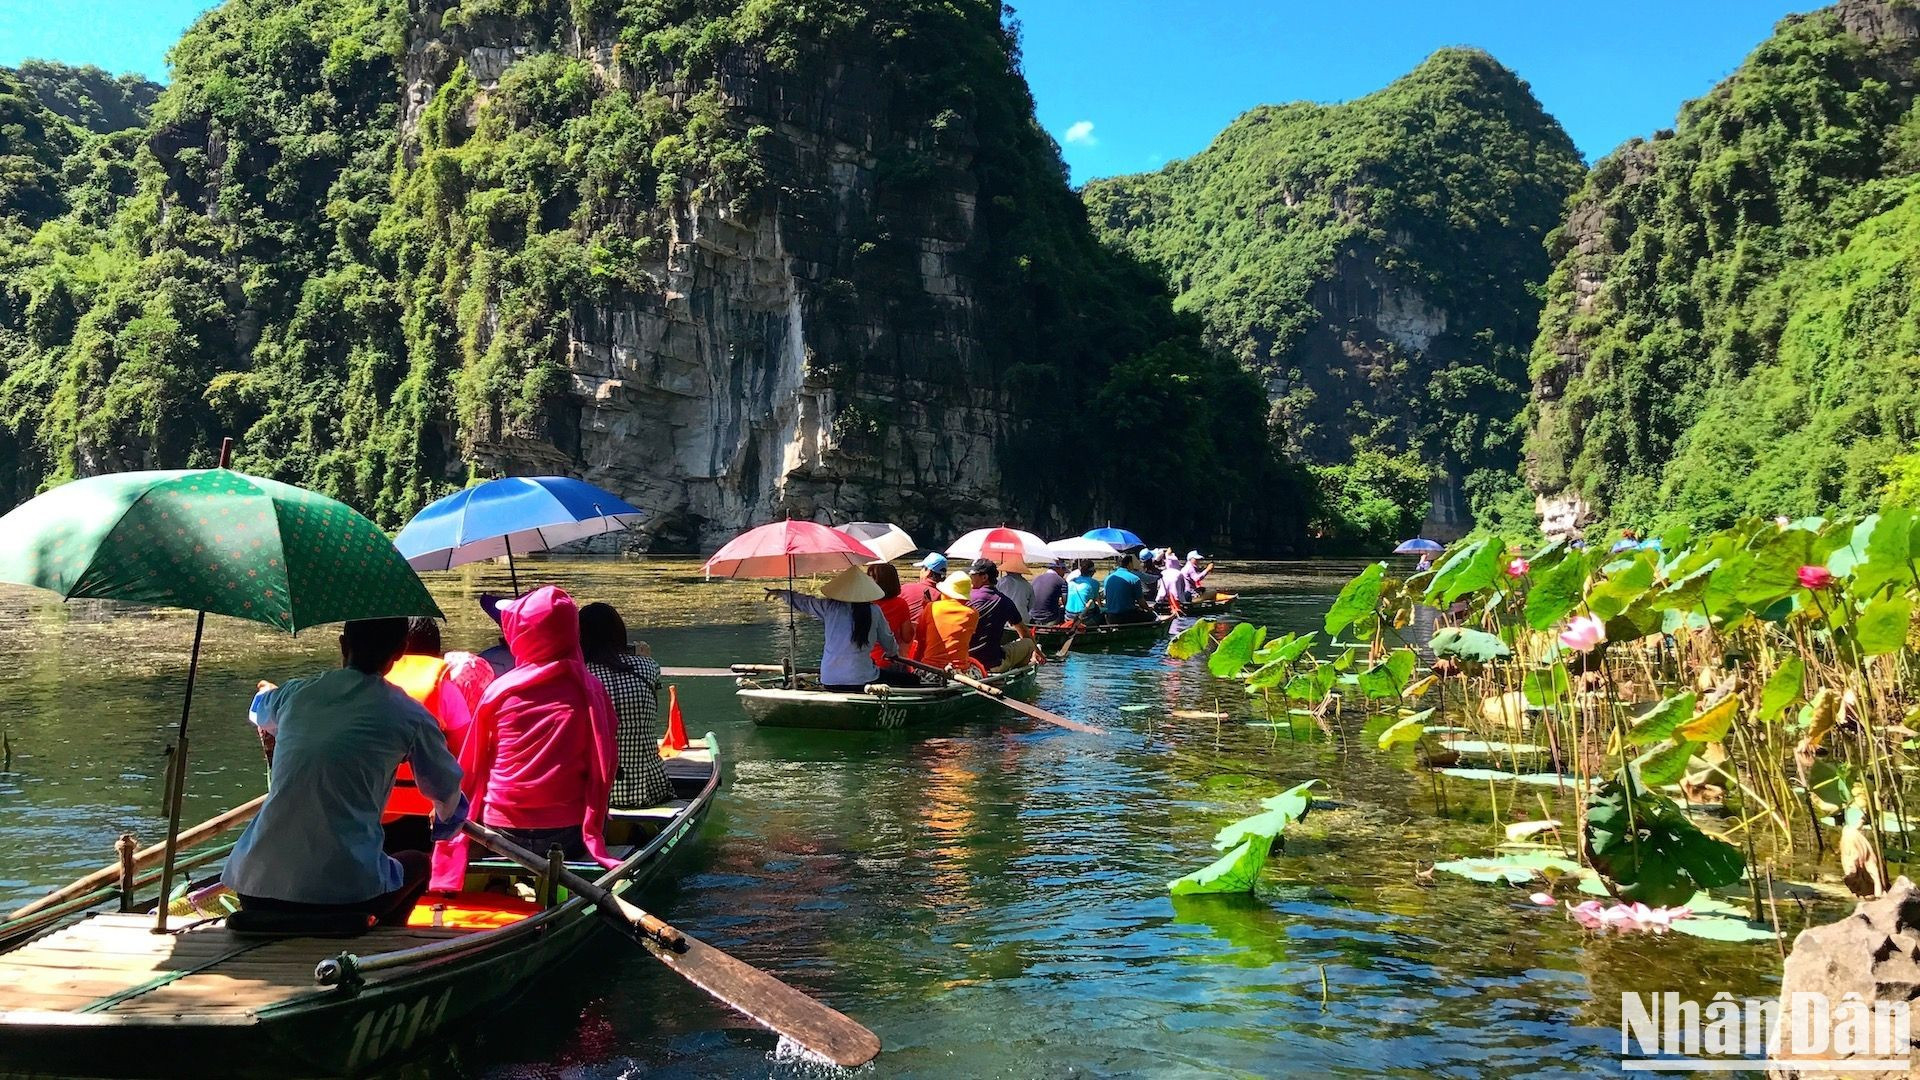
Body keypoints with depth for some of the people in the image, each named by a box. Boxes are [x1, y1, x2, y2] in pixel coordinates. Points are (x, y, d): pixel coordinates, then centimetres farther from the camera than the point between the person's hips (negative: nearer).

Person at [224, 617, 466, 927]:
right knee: (418, 863, 28)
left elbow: (261, 716, 35)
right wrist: (442, 822, 39)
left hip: (255, 888, 4)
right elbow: (448, 793, 15)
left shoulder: (294, 693, 8)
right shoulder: (408, 716, -2)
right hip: (347, 895, -3)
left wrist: (267, 692, 60)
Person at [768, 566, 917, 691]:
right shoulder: (874, 611, -4)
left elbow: (802, 602, 14)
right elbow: (889, 643, 8)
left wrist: (782, 593, 34)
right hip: (862, 680, -3)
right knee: (911, 680, 11)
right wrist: (892, 653, 31)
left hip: (830, 682, 4)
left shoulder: (829, 607, -1)